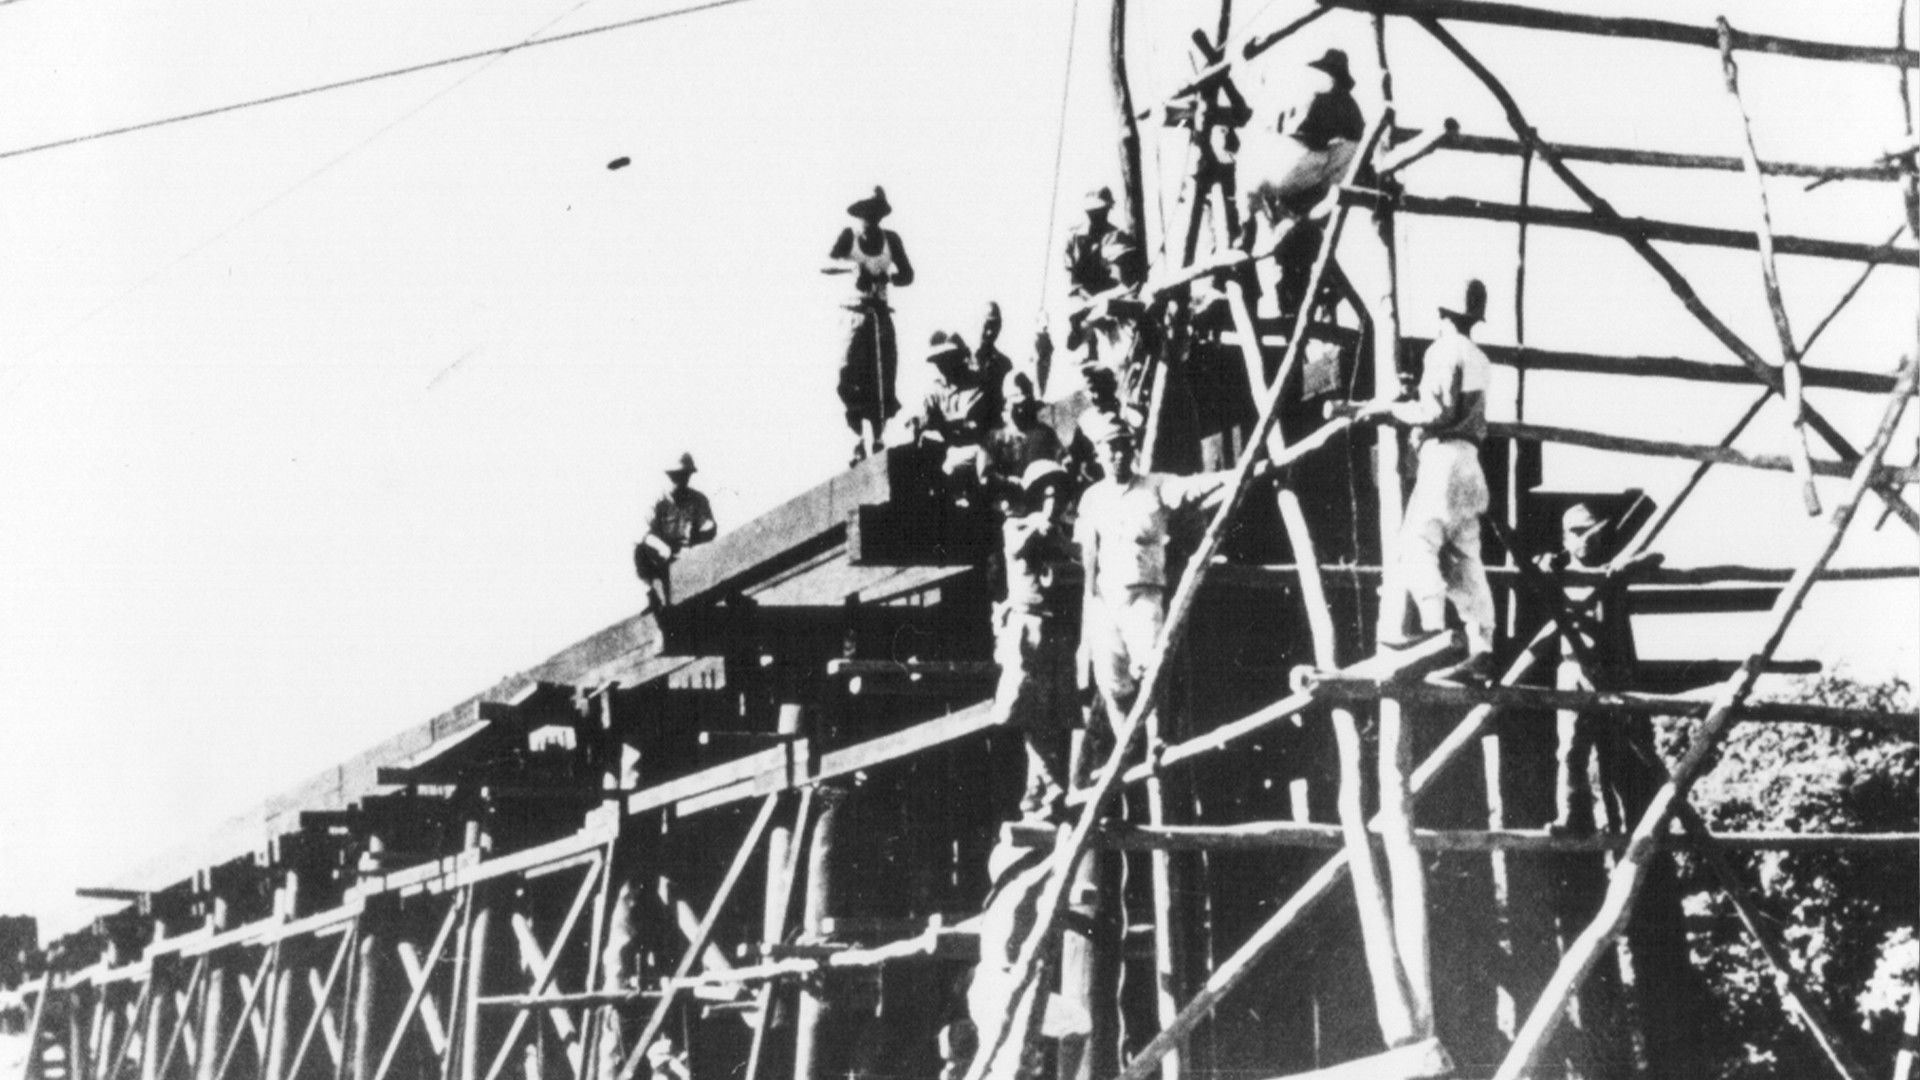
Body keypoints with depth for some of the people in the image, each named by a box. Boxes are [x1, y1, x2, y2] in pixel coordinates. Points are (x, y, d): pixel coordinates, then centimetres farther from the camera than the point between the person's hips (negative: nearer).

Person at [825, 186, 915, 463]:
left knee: (883, 377, -4)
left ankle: (875, 437, 0)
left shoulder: (890, 239, 4)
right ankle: (859, 438, -10)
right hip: (857, 313, -3)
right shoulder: (849, 236, -2)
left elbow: (908, 275, 5)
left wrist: (888, 276, -16)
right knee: (852, 376, -13)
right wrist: (850, 266, -30)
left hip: (880, 313, 3)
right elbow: (825, 265, -11)